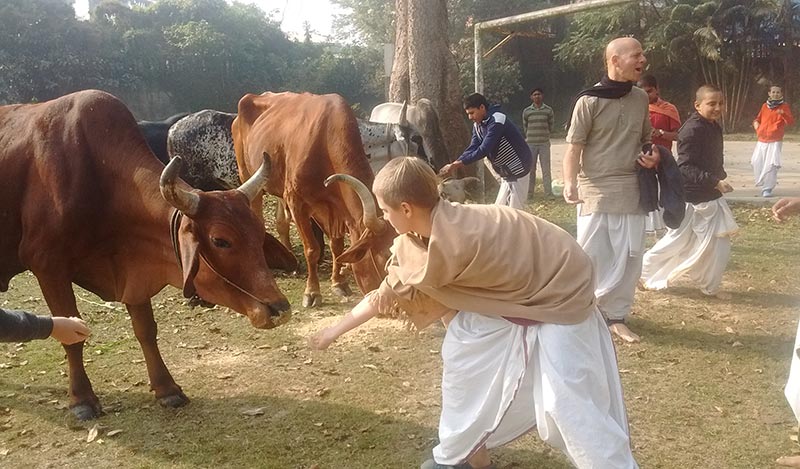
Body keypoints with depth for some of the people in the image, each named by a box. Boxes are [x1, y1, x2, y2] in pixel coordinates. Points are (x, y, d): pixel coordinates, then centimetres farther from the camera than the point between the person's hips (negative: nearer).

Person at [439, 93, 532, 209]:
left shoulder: (496, 121, -24)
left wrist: (457, 164, -31)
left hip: (518, 172, -9)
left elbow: (484, 150, -30)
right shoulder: (478, 125, 4)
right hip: (506, 174, 9)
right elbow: (472, 148, -3)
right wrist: (454, 164, -19)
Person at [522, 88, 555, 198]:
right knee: (530, 168, 6)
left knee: (546, 168, -3)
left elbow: (551, 126, 10)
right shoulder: (526, 111, 2)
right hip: (530, 143, 1)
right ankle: (529, 191, 14)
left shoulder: (548, 110, 1)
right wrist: (530, 136, 13)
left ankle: (548, 192, 0)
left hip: (544, 143, -1)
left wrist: (544, 135, 13)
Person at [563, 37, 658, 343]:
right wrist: (569, 183, -24)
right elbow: (574, 146, -9)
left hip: (631, 191, 5)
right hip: (595, 190, -5)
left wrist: (653, 156, 0)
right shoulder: (590, 100, -8)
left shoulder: (640, 98, 9)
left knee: (629, 257, 7)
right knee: (589, 255, -3)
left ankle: (616, 316, 21)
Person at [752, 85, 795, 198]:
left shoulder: (784, 106, -1)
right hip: (762, 141, 5)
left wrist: (783, 114, -28)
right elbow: (758, 118, 25)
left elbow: (791, 122, -10)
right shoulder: (764, 106, 10)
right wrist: (756, 123, 3)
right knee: (756, 163, 4)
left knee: (771, 165, -13)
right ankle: (763, 185, 22)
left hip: (775, 141, -5)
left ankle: (768, 189, -5)